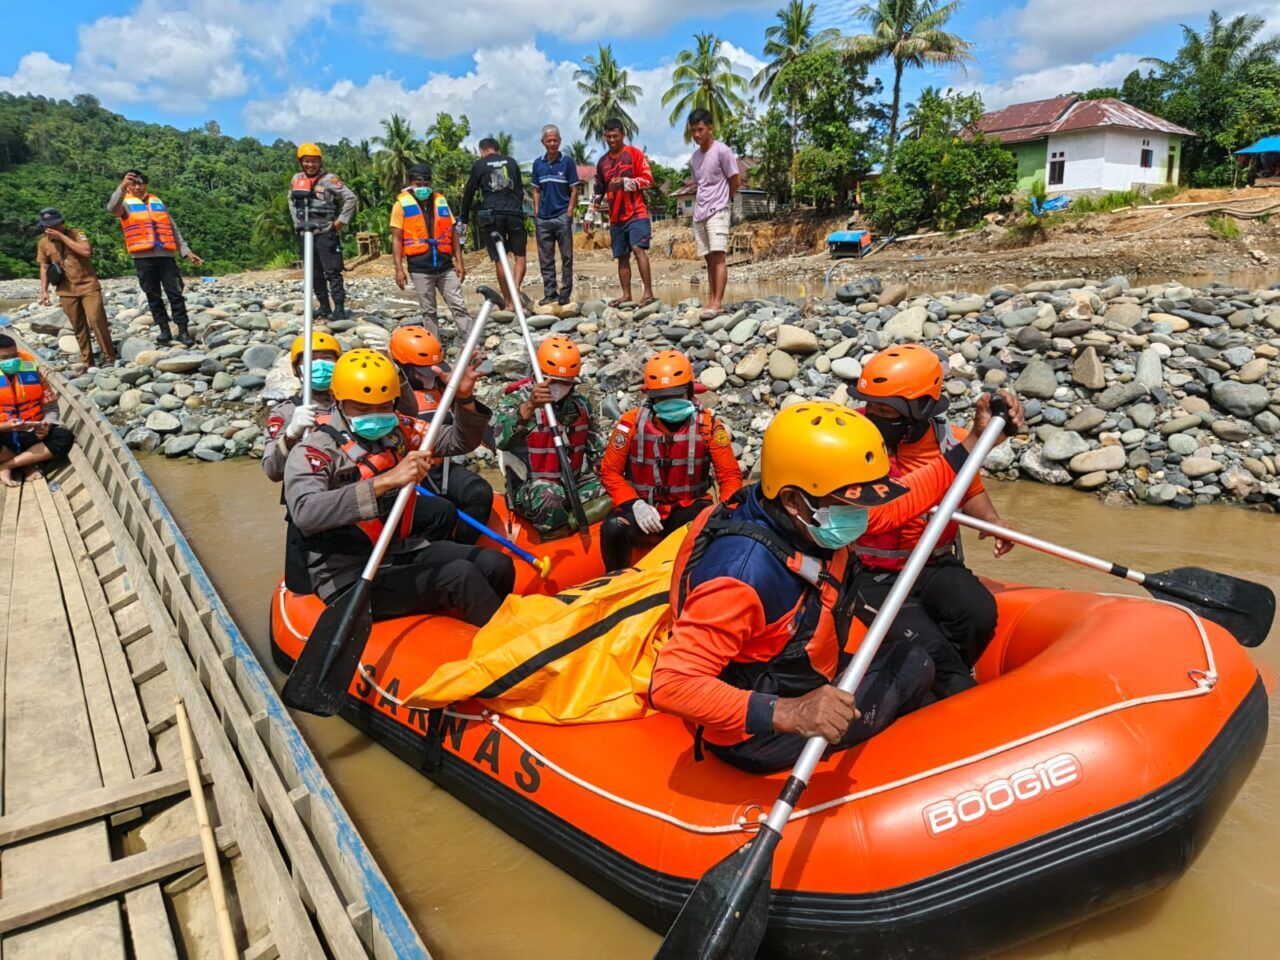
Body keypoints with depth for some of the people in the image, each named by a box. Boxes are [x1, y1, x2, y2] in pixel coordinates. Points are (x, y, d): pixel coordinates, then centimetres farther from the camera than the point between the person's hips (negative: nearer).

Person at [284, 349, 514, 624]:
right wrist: (385, 480, -41)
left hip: (402, 551, 7)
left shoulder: (397, 430, 6)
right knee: (459, 575, -24)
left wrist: (464, 399, -9)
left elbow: (460, 442, 12)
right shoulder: (313, 451, -13)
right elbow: (305, 513, -33)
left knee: (496, 565, -11)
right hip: (349, 578, -6)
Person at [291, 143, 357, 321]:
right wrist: (296, 221, 16)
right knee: (314, 274, 10)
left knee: (332, 272, -9)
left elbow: (350, 198, -11)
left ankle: (339, 308, -9)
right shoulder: (297, 179, 10)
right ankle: (324, 306, 18)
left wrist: (341, 221, -11)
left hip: (326, 234, -6)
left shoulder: (328, 179, -8)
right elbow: (291, 200, 26)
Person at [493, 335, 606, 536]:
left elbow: (596, 451, 19)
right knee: (552, 496, -38)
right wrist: (528, 407, -43)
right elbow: (502, 441, -29)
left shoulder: (581, 405, 10)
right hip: (529, 487, -5)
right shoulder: (516, 401, -8)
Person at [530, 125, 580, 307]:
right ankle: (550, 293, 13)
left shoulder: (567, 162, 0)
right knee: (545, 259, 6)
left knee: (566, 257, 1)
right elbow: (536, 191, 15)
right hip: (543, 218, 4)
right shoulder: (538, 164, 10)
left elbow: (574, 190, -1)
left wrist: (569, 213, -9)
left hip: (562, 216, -3)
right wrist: (536, 213, 6)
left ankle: (565, 293, 8)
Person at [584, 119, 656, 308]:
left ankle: (649, 293, -21)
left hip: (636, 214, -6)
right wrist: (590, 216, 16)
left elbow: (648, 180, -6)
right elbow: (598, 192, 21)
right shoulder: (602, 162, 16)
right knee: (622, 257, 6)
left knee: (638, 249, -19)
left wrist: (625, 182, -18)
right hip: (616, 218, 6)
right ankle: (626, 295, 12)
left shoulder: (634, 154, 1)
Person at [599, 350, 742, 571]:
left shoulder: (708, 425, -6)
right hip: (642, 506, 0)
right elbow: (610, 471, -2)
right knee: (613, 529, -30)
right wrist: (634, 504, -19)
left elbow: (730, 475, -3)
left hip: (688, 508, 0)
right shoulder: (632, 423, -6)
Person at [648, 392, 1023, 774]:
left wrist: (976, 440, 6)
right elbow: (670, 684, -39)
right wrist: (787, 714, -46)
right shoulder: (745, 573, -36)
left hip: (801, 679, 8)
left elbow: (898, 502, 6)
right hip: (755, 738, -7)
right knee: (910, 666, -2)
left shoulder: (809, 520, -12)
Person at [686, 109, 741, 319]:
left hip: (718, 211, -7)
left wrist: (722, 200, 10)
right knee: (709, 258, 8)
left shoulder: (722, 151, -7)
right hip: (699, 213, 7)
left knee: (718, 256, -15)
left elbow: (735, 181, -3)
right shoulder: (694, 157, 14)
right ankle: (712, 299, 12)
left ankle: (718, 303, -21)